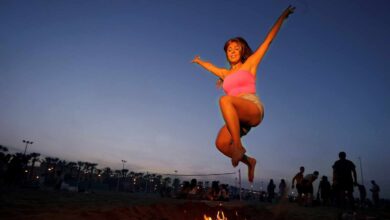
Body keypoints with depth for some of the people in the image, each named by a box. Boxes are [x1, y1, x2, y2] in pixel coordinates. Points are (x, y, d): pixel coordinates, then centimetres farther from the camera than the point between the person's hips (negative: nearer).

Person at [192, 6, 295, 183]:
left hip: (254, 109, -5)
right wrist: (199, 61, 63)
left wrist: (283, 16, 19)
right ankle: (248, 161, 7)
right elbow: (211, 67, 46)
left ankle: (239, 147, -33)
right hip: (238, 117, 5)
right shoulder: (225, 73, 25)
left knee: (225, 100, -35)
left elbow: (268, 40, 15)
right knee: (221, 143, -19)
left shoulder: (250, 64, 14)